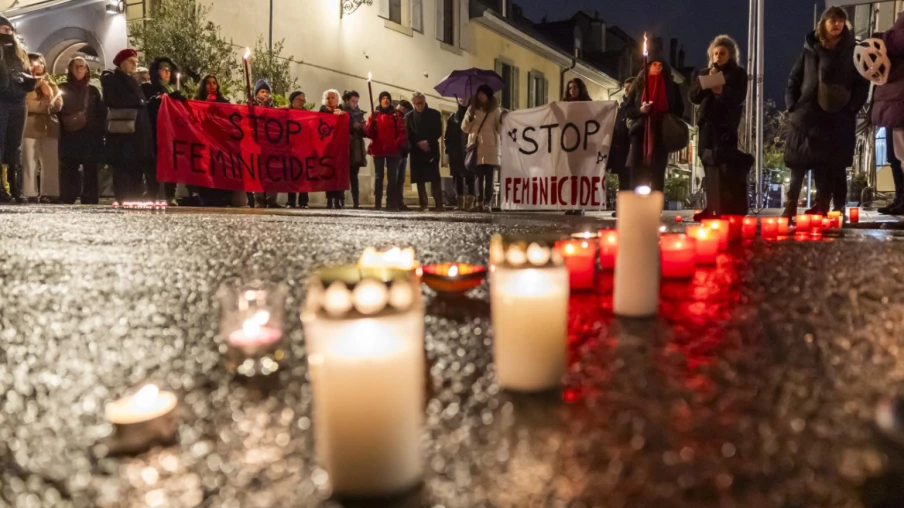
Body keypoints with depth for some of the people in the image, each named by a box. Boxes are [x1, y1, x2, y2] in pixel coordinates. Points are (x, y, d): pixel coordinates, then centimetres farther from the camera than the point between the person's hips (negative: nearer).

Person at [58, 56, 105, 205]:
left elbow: (102, 113, 9)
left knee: (90, 171, -4)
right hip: (69, 138, 0)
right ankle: (67, 202, -1)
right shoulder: (63, 89, 11)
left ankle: (89, 202, -2)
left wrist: (97, 131, -1)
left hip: (90, 138, 0)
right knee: (69, 170, -4)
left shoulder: (93, 90, 13)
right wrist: (66, 122, -7)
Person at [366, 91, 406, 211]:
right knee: (379, 177, 3)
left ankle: (392, 204, -1)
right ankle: (377, 204, 4)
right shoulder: (374, 115, 10)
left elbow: (402, 132, 1)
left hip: (393, 151, -1)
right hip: (378, 150, 1)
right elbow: (369, 133, 2)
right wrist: (372, 124, -17)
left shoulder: (396, 115, 7)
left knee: (392, 177, -2)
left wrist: (398, 143, -17)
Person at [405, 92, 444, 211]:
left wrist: (428, 142, -11)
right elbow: (408, 135, 4)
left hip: (431, 150, -2)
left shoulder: (434, 114, 6)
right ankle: (423, 205, 3)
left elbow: (438, 132, 2)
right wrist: (418, 143, -11)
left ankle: (438, 204, -10)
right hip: (416, 151, 2)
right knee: (420, 179, -1)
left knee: (434, 178, -8)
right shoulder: (409, 116, 10)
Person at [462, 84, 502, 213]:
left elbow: (500, 130, 6)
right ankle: (479, 202, 1)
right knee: (478, 176, -2)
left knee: (489, 177, -5)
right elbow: (465, 128, 7)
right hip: (476, 147, 1)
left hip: (490, 148, -1)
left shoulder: (495, 109, 10)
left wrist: (502, 121, -14)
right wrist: (469, 117, -11)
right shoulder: (472, 109, 12)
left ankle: (487, 203, -7)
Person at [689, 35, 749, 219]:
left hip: (727, 126, -4)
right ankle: (713, 208, 6)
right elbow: (694, 97, 6)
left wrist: (723, 91, -25)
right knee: (709, 166, 2)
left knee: (727, 168, -10)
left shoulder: (738, 73, 6)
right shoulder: (703, 73, 17)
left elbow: (740, 98, -7)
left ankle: (730, 209, -11)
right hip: (707, 125, 4)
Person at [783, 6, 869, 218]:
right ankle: (791, 207, 0)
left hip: (838, 118, -1)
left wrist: (852, 108, -7)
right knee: (798, 163, -3)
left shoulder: (852, 51, 6)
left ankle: (823, 207, 6)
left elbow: (862, 83, 4)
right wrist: (792, 106, 0)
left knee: (833, 166, 1)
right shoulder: (810, 49, 9)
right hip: (807, 116, 1)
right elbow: (794, 80, 11)